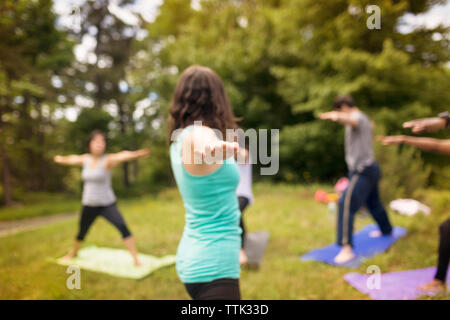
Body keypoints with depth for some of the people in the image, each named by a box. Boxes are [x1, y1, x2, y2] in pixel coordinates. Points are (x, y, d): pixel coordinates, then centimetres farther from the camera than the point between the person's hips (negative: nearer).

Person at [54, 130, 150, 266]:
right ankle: (73, 253, 54)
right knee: (82, 233, 23)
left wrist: (136, 154, -57)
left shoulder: (107, 160, -16)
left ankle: (136, 259, -16)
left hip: (107, 204, -5)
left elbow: (122, 156, -37)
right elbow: (71, 159, 23)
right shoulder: (85, 159, 1)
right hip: (88, 205, 5)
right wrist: (59, 159, 43)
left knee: (122, 227, -23)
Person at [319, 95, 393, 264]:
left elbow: (350, 120, -41)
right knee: (373, 202, 28)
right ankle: (387, 230, 51)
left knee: (346, 204, -20)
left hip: (362, 170, -11)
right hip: (371, 168, 11)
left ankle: (347, 248, -25)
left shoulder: (357, 117, -13)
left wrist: (336, 116, -64)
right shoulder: (364, 118, 17)